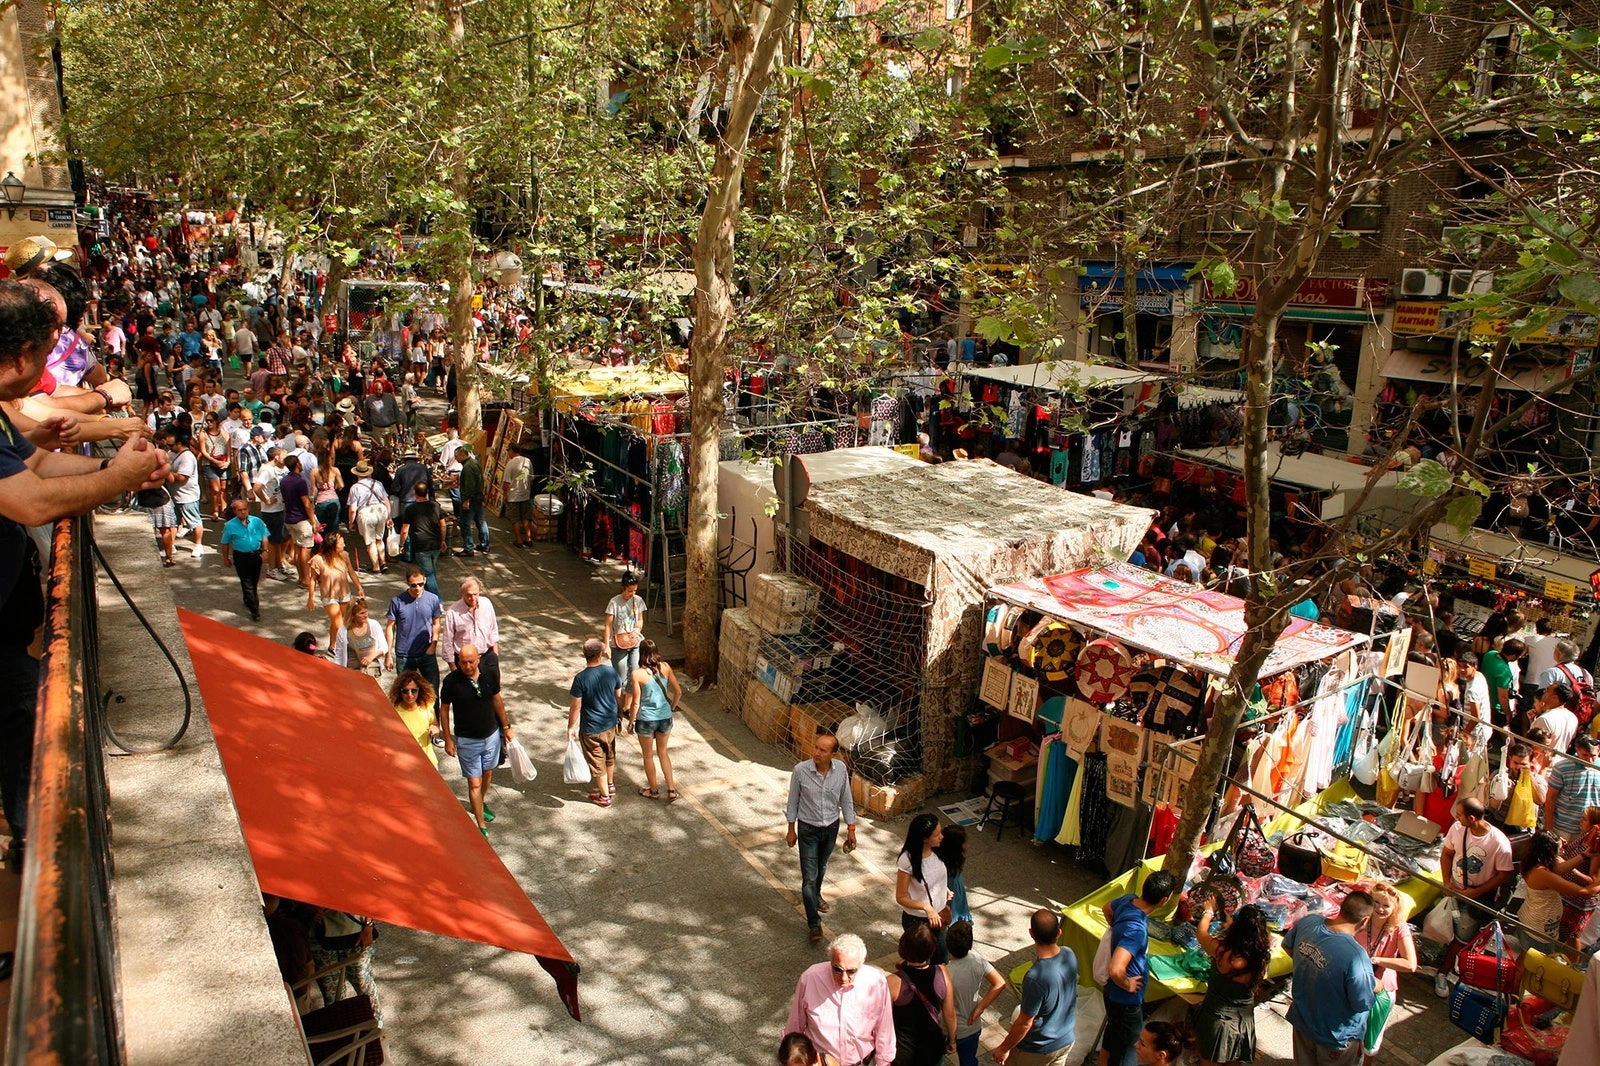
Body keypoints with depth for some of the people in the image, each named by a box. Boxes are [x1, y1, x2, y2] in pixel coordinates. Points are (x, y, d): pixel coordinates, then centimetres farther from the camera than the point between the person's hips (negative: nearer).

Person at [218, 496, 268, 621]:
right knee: (247, 583, -3)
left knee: (254, 582, 18)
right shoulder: (230, 525, -8)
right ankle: (254, 610, -2)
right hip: (240, 556, -3)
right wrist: (226, 558, 4)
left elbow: (264, 537, 4)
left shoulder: (257, 521, -4)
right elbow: (225, 543, 1)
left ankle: (249, 601, 44)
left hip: (256, 554, 3)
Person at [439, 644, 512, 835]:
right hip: (467, 740, -4)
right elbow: (444, 710, -7)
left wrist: (506, 726, 10)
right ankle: (481, 826, 8)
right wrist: (448, 739, -6)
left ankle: (482, 803, 49)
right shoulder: (451, 681, -18)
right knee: (474, 783, 0)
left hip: (492, 735, 4)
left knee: (487, 773, 22)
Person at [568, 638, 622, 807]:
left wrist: (571, 727, -5)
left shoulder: (581, 678, -24)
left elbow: (576, 707, -18)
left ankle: (604, 796, 26)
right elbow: (619, 695, 3)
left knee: (597, 762, 12)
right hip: (610, 724, 5)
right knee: (610, 756, 26)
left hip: (591, 729, -5)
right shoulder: (611, 672, -11)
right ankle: (610, 785, 46)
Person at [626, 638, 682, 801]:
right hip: (665, 718, 4)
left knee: (648, 756, 18)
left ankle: (653, 791, 34)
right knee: (662, 752, 24)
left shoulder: (637, 674, -18)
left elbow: (635, 703, -14)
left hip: (646, 720, -4)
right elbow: (678, 692, -1)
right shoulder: (665, 667, -7)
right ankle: (671, 790, 25)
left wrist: (631, 722, 1)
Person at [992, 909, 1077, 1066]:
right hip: (1067, 1041, 6)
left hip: (1039, 1050, -6)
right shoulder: (1070, 956, -18)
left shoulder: (1035, 978, -37)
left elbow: (1024, 1024, -23)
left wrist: (1004, 1048, -10)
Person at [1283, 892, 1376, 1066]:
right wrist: (1377, 985, -4)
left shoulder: (1308, 922, -19)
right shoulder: (1356, 956, -39)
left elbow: (1287, 945, 3)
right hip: (1336, 1037, -4)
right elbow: (1363, 1004, -23)